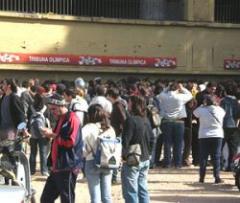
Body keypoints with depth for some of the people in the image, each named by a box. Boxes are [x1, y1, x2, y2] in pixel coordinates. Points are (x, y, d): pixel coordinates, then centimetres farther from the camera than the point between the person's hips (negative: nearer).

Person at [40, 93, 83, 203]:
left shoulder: (72, 118, -10)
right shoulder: (60, 119, 18)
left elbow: (71, 141, -20)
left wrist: (53, 135, -13)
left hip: (68, 168, -10)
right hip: (57, 167, 10)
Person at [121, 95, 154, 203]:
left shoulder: (131, 119, -15)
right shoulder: (146, 120, 8)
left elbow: (125, 140, -18)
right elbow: (151, 139, 14)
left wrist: (124, 156, -10)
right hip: (145, 160, 8)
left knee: (131, 192, -2)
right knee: (143, 190, 13)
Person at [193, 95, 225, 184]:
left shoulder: (202, 110, -7)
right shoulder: (220, 110, -1)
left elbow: (195, 112, 11)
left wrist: (202, 105, 12)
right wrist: (215, 105, 18)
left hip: (204, 136, -1)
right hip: (217, 136, 1)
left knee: (203, 157, 6)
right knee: (216, 157, 4)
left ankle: (202, 177, 7)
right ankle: (217, 177, 1)